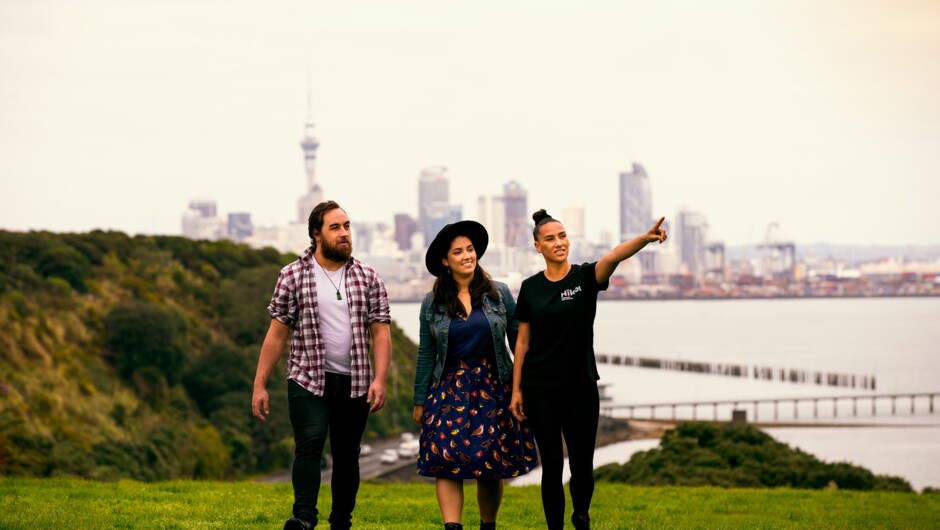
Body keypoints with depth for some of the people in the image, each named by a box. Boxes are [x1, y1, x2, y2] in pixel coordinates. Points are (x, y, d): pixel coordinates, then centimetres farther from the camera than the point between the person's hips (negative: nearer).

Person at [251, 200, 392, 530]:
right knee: (310, 443, -19)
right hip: (308, 380, -2)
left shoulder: (368, 279, 7)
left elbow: (381, 332, 3)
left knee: (347, 454, 6)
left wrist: (380, 379, -10)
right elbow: (277, 333, 2)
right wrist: (260, 385, -2)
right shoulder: (293, 277, 2)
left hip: (355, 383, 2)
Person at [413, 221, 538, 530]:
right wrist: (419, 401, 7)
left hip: (492, 388, 0)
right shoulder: (432, 303, 4)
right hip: (450, 387, 0)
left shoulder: (499, 294, 2)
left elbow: (518, 341, 5)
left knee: (491, 464, 2)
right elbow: (425, 355, 8)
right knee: (447, 458, -14)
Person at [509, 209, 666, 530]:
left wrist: (645, 238, -46)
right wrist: (516, 389, 3)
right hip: (540, 388, 1)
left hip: (581, 386, -1)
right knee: (552, 466, 0)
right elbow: (523, 341, 7)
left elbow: (613, 257, -26)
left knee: (582, 465, 3)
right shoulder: (530, 287, 3)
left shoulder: (585, 277, -4)